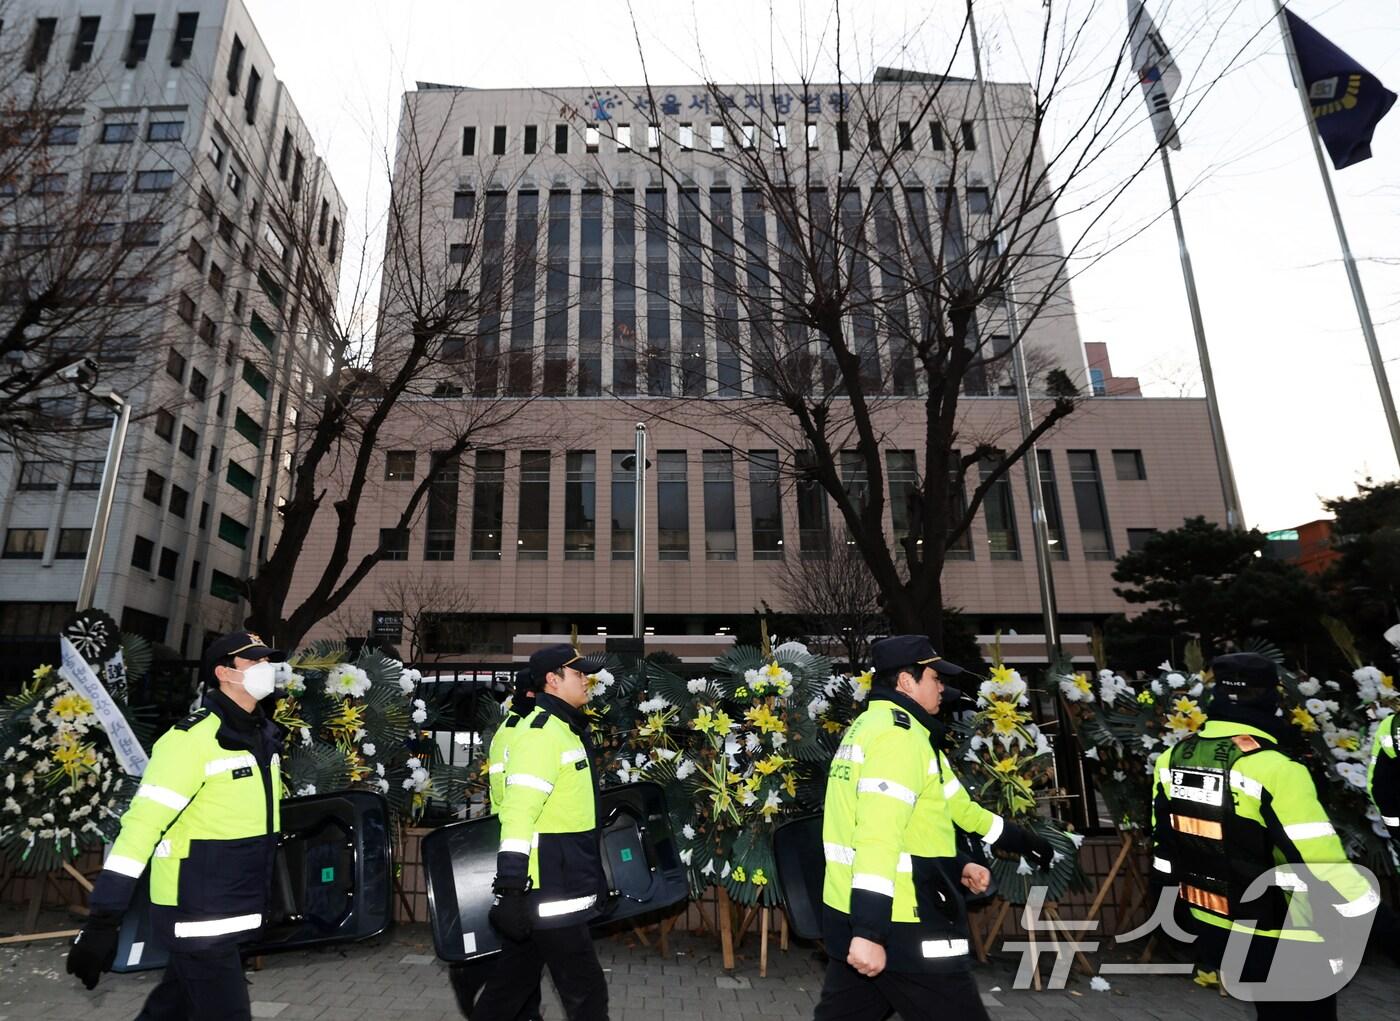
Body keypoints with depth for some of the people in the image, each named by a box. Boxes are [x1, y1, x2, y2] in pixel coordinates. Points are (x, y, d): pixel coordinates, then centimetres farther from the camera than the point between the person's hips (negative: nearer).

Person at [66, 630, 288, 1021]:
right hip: (198, 917, -8)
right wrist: (103, 919, -26)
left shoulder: (264, 735, 7)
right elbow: (142, 823, -23)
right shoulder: (194, 737, -19)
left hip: (232, 913, 8)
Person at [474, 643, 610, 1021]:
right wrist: (510, 887, -28)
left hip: (558, 885, 10)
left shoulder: (565, 729, 15)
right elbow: (518, 812, -25)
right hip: (550, 890, -10)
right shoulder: (541, 732, -17)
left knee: (513, 983, 18)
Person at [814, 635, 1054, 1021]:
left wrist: (957, 867, 26)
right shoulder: (899, 733, -16)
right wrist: (870, 931, -28)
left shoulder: (869, 726, 15)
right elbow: (878, 835, -26)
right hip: (898, 926, -9)